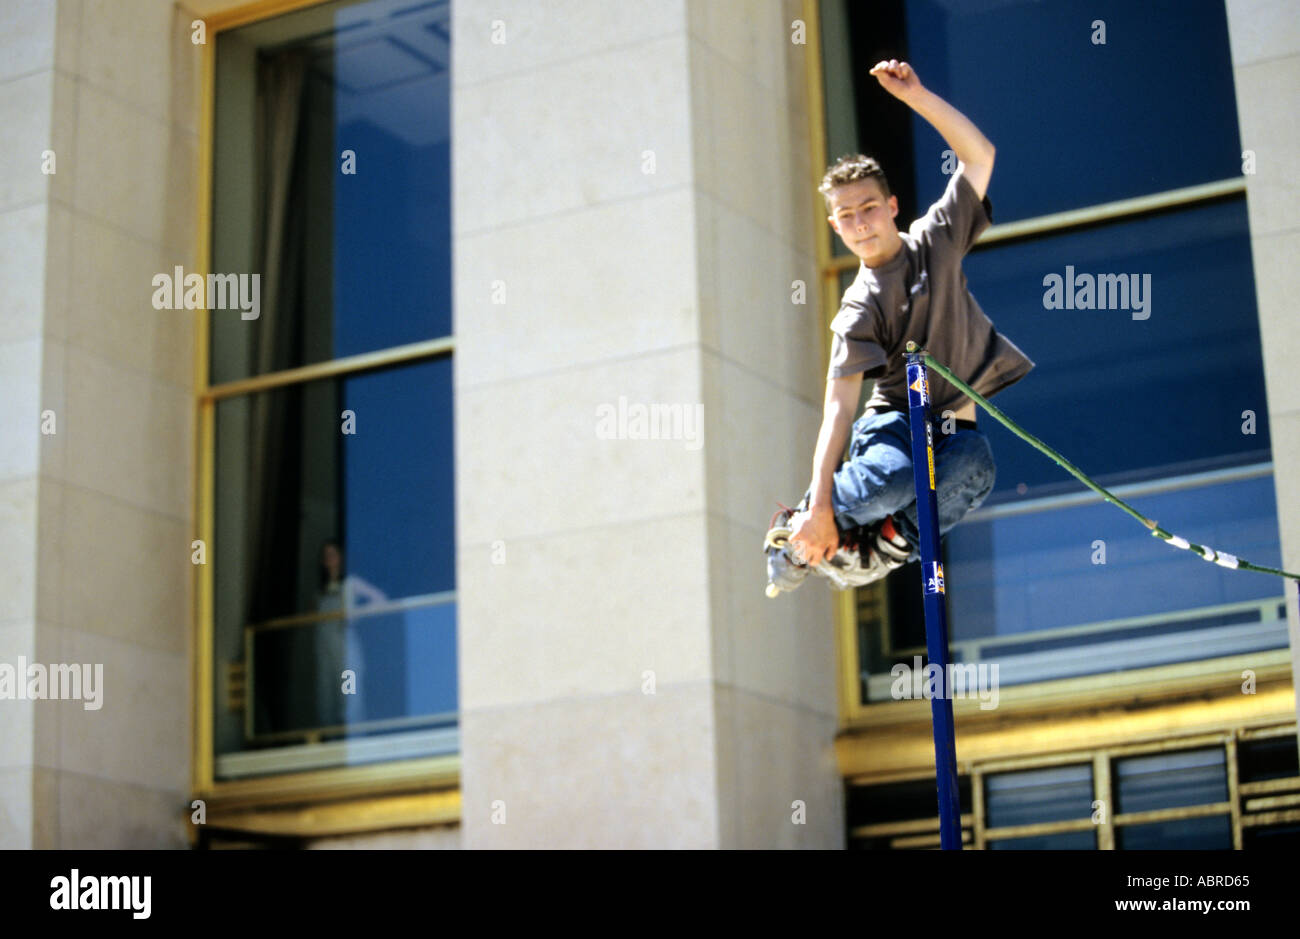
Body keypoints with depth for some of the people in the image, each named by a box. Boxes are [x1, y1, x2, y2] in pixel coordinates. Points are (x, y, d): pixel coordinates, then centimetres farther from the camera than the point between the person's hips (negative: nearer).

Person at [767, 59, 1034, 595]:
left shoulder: (935, 240, 1)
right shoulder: (860, 310, -12)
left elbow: (979, 154, 0)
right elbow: (839, 404, -20)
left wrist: (915, 96, -13)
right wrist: (820, 505, -30)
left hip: (961, 419, 3)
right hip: (897, 415, -3)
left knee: (972, 472, -34)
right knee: (888, 479, -38)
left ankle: (886, 543, -8)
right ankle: (800, 528, -7)